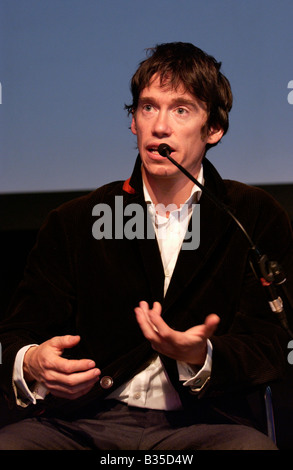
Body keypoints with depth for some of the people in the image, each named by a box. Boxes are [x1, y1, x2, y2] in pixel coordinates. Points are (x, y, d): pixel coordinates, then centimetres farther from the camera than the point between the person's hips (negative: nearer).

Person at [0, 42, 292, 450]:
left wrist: (199, 358, -20)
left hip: (202, 425, -3)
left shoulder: (258, 219, 10)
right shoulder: (74, 222, 14)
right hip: (84, 425, 3)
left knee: (250, 447, -37)